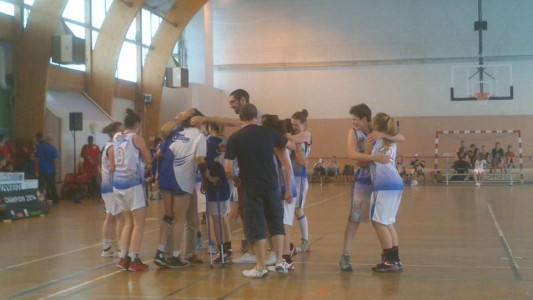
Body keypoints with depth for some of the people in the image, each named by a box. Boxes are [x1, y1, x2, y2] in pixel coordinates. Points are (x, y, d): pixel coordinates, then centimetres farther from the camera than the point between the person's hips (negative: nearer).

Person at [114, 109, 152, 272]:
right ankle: (134, 260, -1)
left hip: (118, 183, 7)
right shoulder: (136, 138, -8)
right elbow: (148, 160, 0)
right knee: (139, 223, 0)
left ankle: (123, 258, 14)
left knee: (128, 222, 16)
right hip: (133, 183, -7)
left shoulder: (116, 137, 10)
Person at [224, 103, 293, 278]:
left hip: (250, 187, -2)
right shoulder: (269, 133, 4)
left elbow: (228, 168, -6)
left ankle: (261, 267, 8)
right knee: (276, 222, 17)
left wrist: (236, 180, 15)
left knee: (255, 225, 5)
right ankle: (280, 262, 15)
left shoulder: (234, 138, -2)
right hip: (271, 185, 2)